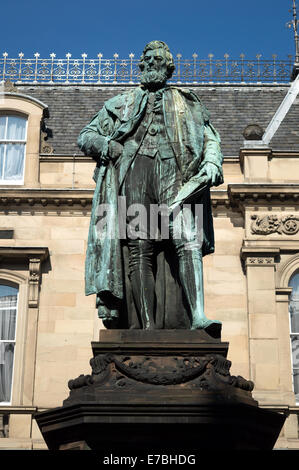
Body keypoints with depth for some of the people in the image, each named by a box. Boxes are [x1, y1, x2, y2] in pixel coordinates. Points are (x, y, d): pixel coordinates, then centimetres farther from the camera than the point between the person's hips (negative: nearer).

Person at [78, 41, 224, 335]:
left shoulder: (186, 103, 29)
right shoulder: (122, 103, 28)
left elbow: (210, 137, 19)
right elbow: (85, 137, 26)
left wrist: (212, 162, -3)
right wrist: (108, 146, 3)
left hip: (173, 171, 0)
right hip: (135, 168, 1)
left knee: (187, 240, -22)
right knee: (140, 248, -13)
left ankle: (198, 316, -35)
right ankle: (147, 325, -19)